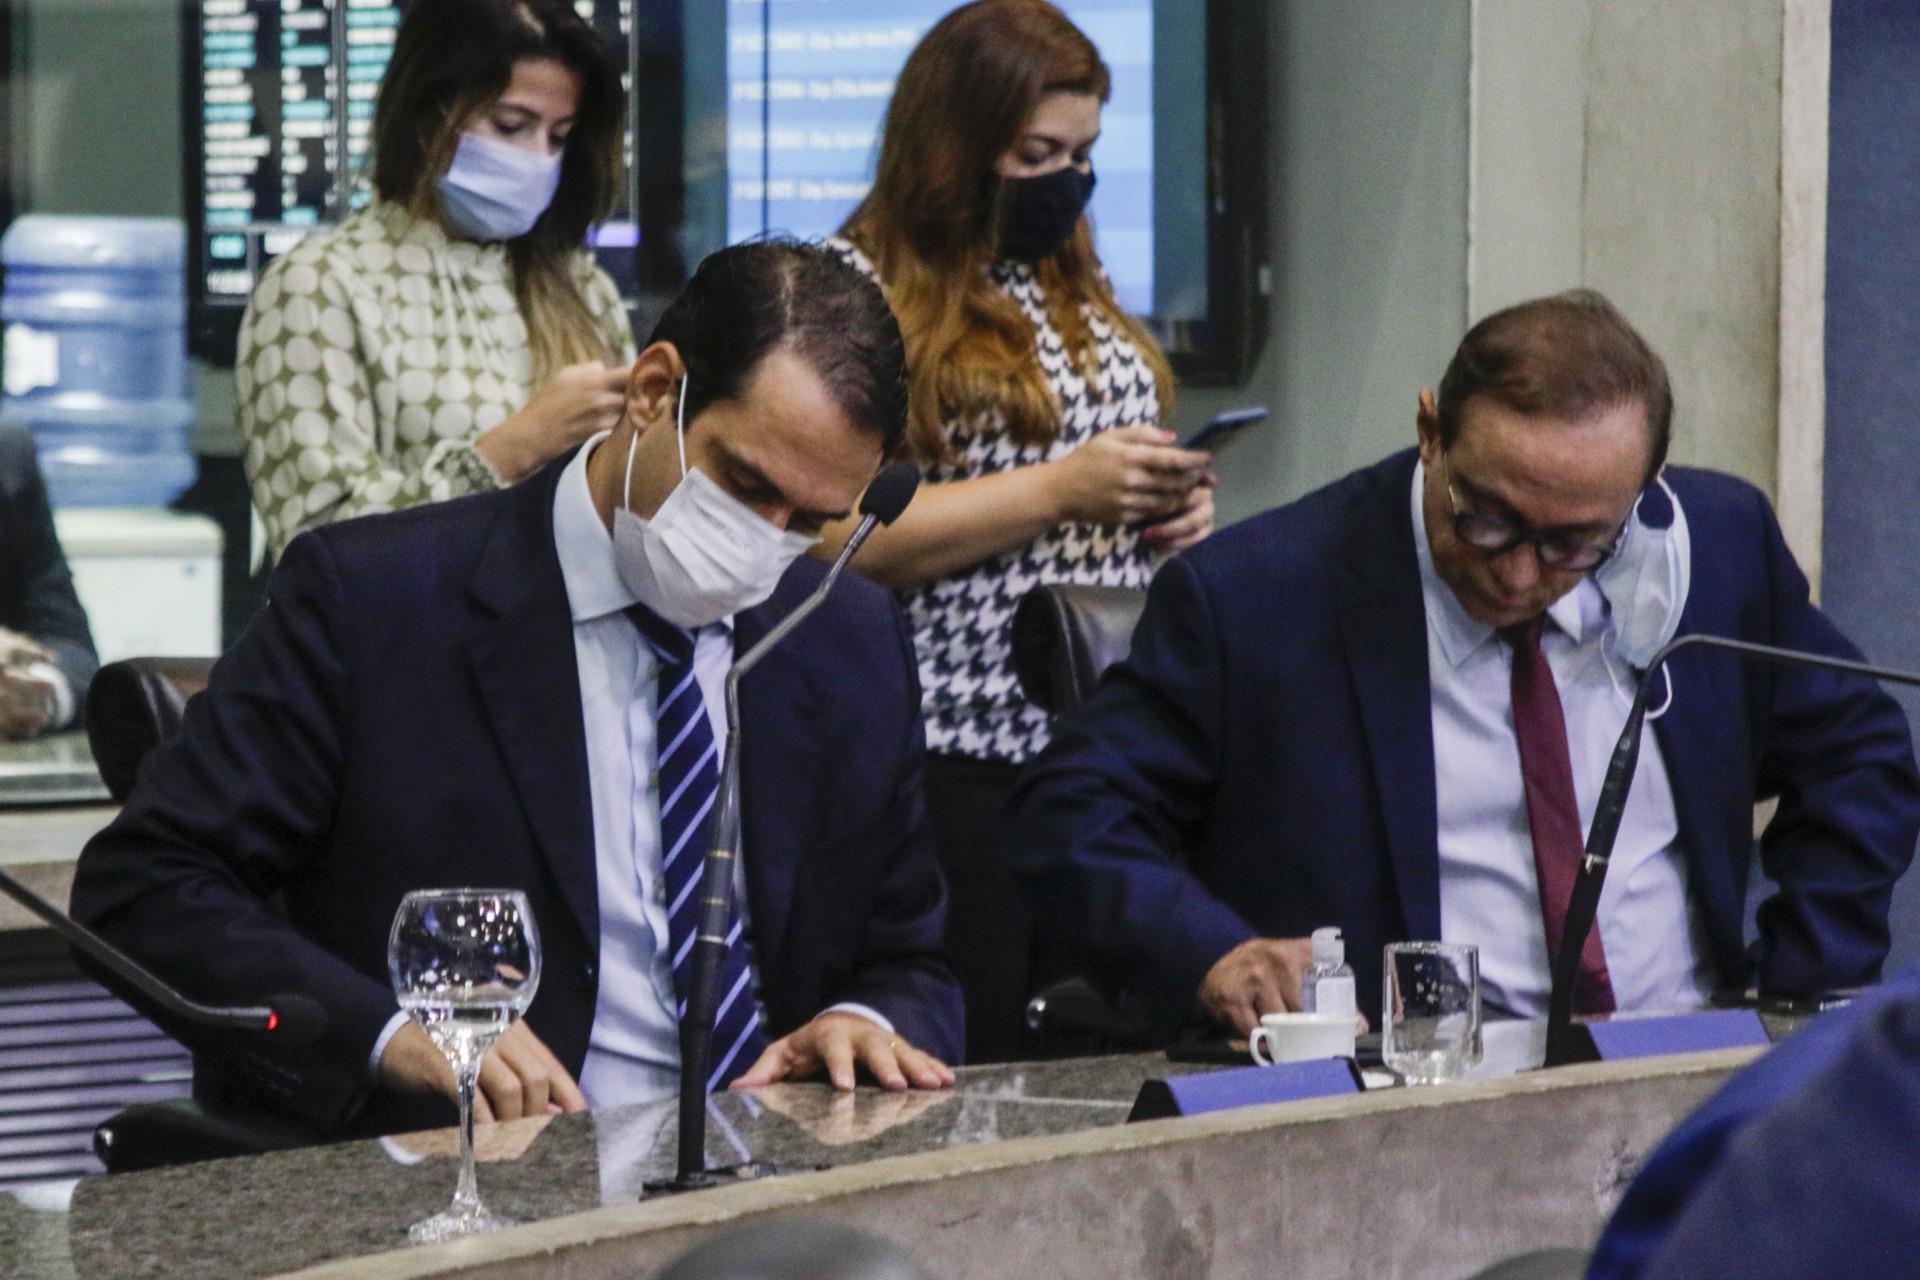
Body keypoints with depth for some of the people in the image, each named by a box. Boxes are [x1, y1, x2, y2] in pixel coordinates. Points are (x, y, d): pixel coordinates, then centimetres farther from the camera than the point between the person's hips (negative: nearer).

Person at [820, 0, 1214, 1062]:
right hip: (961, 760, -7)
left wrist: (1169, 508, 7)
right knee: (966, 1070, -5)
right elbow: (841, 535, -16)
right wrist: (1060, 491, -18)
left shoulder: (1079, 285, 17)